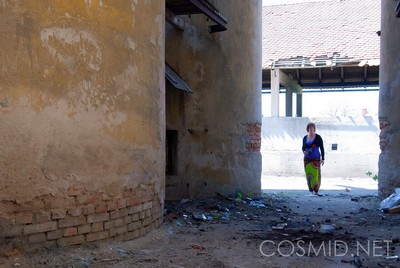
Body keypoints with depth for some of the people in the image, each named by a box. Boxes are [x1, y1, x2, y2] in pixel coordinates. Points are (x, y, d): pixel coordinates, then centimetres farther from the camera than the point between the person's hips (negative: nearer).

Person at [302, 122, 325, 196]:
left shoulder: (318, 137, -4)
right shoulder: (305, 138, 6)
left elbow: (322, 148, -3)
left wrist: (323, 159, -7)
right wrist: (304, 151, -5)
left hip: (316, 159, -3)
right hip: (307, 159, 3)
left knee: (316, 174, -7)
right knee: (309, 175, 0)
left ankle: (316, 191, -2)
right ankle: (311, 191, 5)